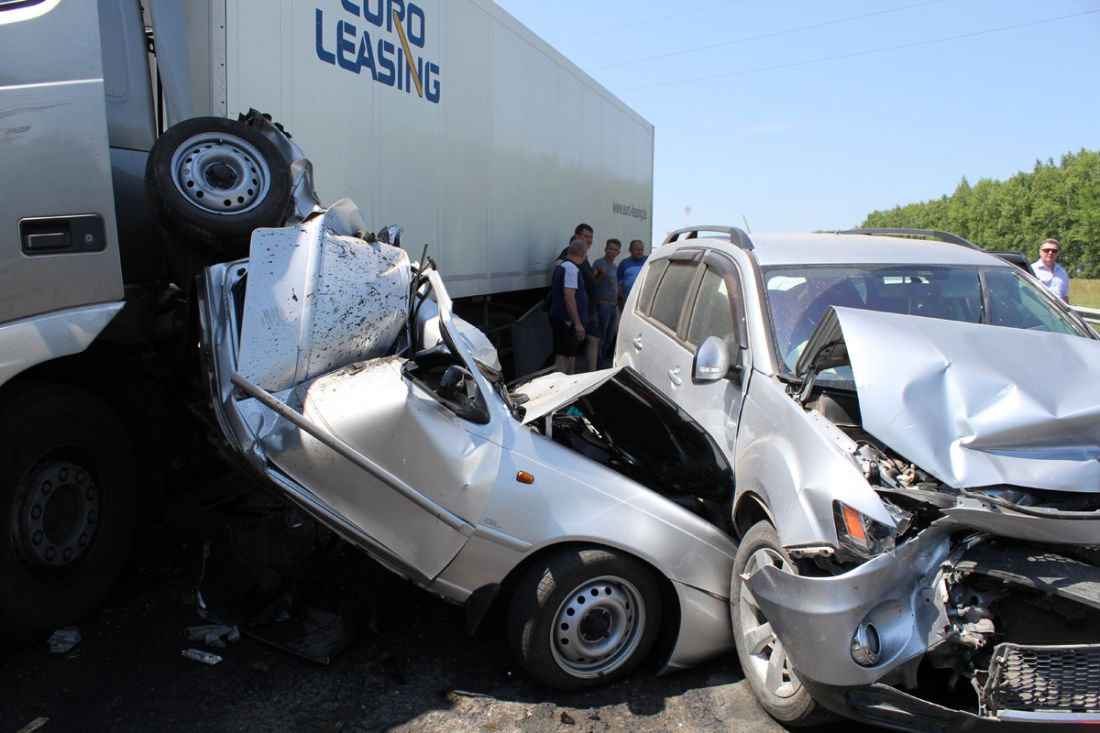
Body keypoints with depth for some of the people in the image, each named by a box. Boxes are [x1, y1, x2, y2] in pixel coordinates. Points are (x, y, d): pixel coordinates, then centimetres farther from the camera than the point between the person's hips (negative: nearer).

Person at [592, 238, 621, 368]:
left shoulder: (614, 266, 17)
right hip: (603, 305, -9)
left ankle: (602, 361, 26)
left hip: (613, 307, 9)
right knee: (600, 338, -4)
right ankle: (599, 366, 1)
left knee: (610, 338, 14)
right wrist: (599, 274, -35)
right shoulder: (599, 263, -9)